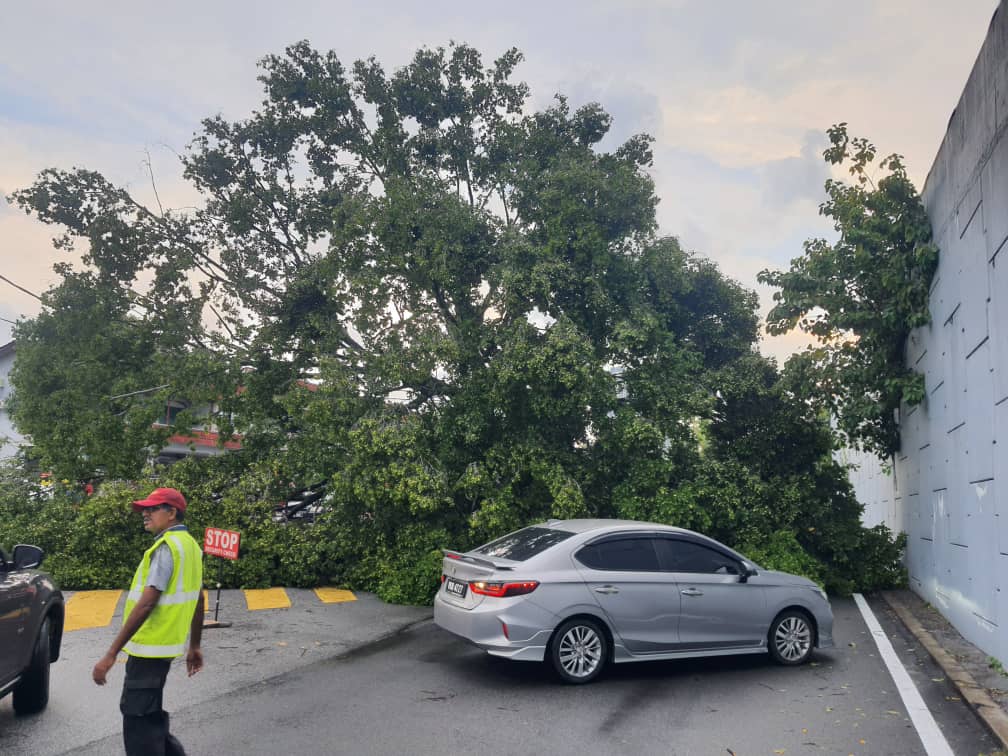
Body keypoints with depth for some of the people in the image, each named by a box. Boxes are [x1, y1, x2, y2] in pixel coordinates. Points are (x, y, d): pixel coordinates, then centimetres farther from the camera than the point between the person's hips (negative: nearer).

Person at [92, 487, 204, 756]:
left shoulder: (168, 546, -17)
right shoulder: (189, 544, 12)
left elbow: (146, 604, -23)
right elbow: (198, 601, 16)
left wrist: (111, 654, -21)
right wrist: (194, 647, 22)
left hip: (150, 646, -9)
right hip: (162, 644, 9)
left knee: (137, 718, 1)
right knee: (149, 715, 21)